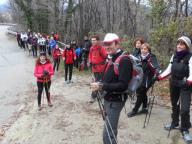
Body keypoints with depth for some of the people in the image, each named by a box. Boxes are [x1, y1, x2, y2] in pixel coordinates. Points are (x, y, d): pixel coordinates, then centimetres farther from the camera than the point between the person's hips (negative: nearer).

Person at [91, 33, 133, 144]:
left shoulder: (124, 60, -20)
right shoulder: (112, 58, 10)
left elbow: (123, 85, -28)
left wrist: (101, 86, -29)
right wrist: (99, 85, 3)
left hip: (115, 101, -9)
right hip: (109, 99, 9)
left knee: (108, 134, -6)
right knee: (111, 130, 23)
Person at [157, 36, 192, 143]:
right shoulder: (174, 56, 5)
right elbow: (169, 70, 10)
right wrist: (160, 77, -1)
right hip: (174, 85, 6)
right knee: (174, 105, 18)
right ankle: (175, 123, 39)